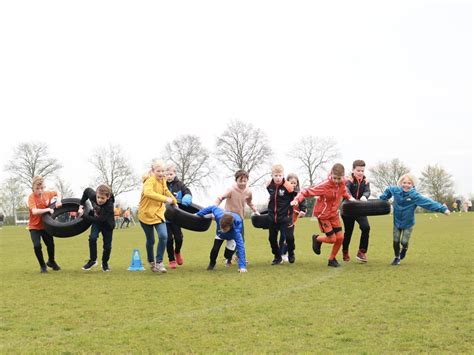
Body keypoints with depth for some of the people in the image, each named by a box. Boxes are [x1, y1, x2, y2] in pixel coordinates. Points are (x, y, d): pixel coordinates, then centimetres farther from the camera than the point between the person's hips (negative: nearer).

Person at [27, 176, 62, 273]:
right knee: (37, 245, -18)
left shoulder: (47, 194, -8)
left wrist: (58, 200, -6)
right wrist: (48, 209, -35)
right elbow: (34, 211, -38)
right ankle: (42, 265, 6)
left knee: (50, 244, 8)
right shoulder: (31, 197, -23)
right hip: (34, 226, -4)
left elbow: (58, 192, 12)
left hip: (45, 225, 4)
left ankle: (51, 261, 38)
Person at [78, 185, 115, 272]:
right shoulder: (93, 196, -28)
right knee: (92, 238, -19)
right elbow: (87, 190, -5)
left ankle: (105, 263, 27)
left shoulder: (109, 207, -39)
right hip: (96, 222, 3)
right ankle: (92, 260, -3)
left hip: (107, 225, -3)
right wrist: (81, 204, -8)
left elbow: (97, 220, -37)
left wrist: (83, 215, -37)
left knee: (107, 245, 1)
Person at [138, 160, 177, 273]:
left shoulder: (162, 180, 3)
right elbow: (148, 192, -44)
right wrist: (165, 199, -47)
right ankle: (151, 262, 31)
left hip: (158, 213, 5)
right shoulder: (150, 181, -21)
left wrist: (174, 201, 34)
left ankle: (159, 262, -3)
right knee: (150, 240, 7)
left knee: (163, 236, -15)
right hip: (146, 214, -5)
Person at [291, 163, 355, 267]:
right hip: (323, 214, -6)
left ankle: (332, 259, 23)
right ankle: (317, 239, 27)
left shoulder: (342, 183, -12)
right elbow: (306, 191, -28)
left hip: (334, 213, 6)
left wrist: (349, 197, -5)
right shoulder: (324, 185, -30)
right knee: (332, 239, -6)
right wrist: (297, 200, -43)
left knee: (340, 237, 1)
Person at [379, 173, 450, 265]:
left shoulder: (415, 195, -23)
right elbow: (388, 190, 12)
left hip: (408, 223, -2)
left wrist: (443, 209, -36)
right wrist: (381, 199, 6)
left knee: (404, 242, -3)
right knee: (396, 241, 3)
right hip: (397, 221, 2)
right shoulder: (395, 190, -13)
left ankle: (404, 249, 36)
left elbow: (428, 202, -30)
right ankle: (397, 257, 28)